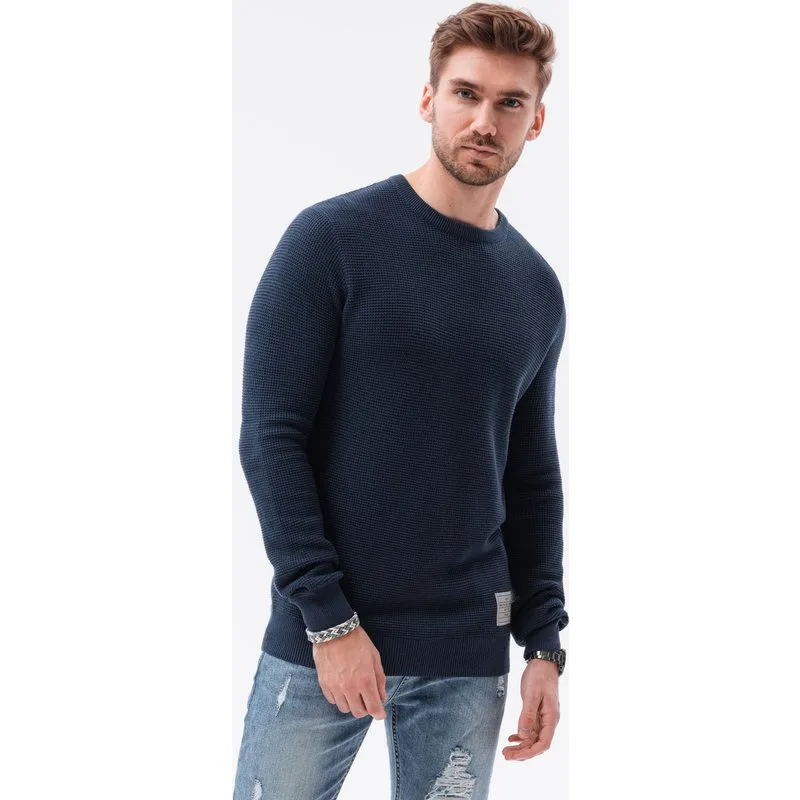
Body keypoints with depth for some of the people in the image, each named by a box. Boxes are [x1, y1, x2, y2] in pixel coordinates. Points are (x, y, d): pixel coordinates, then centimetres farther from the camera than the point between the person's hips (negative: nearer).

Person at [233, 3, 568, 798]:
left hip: (469, 654, 4)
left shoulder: (537, 290, 7)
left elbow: (533, 477, 12)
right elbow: (270, 437, -10)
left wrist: (544, 644, 6)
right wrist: (328, 618, -13)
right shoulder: (332, 239, -7)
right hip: (319, 639, -3)